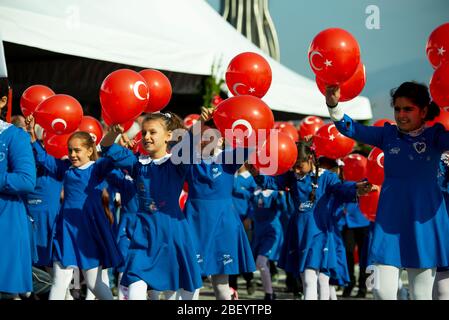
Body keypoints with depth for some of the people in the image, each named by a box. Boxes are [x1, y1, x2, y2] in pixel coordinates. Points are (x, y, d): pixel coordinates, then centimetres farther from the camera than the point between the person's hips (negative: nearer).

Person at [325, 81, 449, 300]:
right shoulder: (388, 134, 6)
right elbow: (352, 129, 0)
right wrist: (333, 105, -18)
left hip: (423, 219, -2)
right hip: (389, 218, 2)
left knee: (421, 294, 5)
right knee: (382, 290, -3)